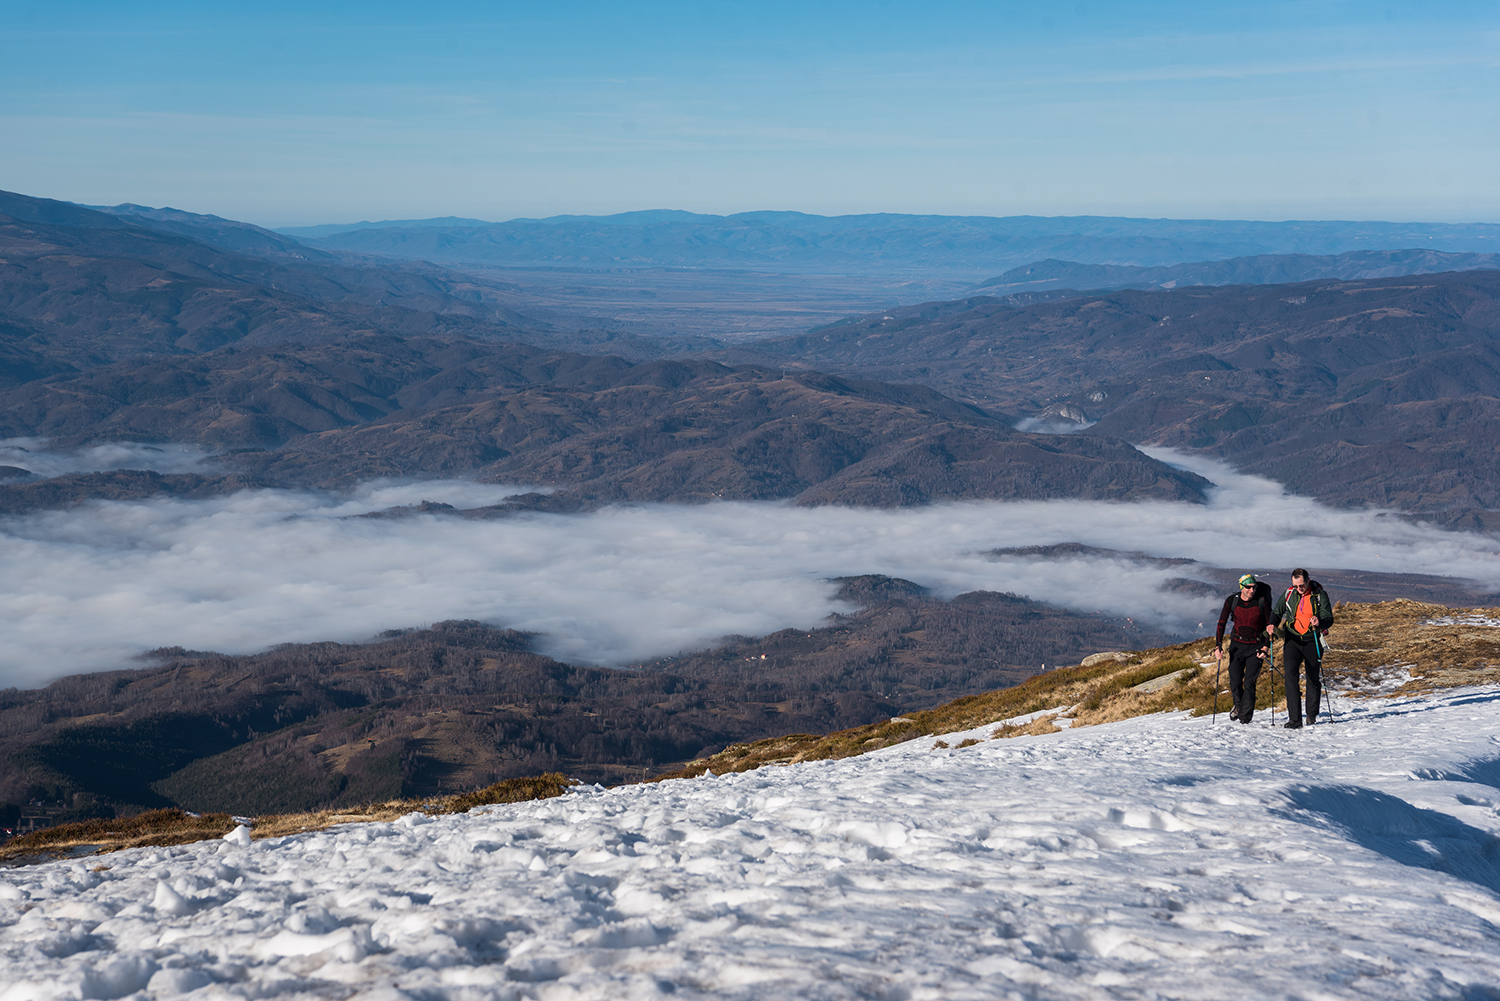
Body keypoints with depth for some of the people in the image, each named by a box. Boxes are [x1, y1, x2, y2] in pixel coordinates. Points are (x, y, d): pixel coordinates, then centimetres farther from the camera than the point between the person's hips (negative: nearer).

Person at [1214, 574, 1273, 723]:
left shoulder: (1262, 601, -12)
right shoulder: (1232, 600, -8)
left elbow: (1270, 625, -5)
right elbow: (1221, 623, -3)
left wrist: (1266, 647, -13)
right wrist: (1218, 646, -12)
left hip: (1256, 646, -2)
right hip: (1237, 644, 2)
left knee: (1249, 682, -9)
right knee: (1235, 681, -1)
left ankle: (1245, 715, 4)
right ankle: (1238, 704, 30)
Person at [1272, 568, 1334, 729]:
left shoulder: (1320, 595, -6)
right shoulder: (1289, 594, 1)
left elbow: (1329, 618, -12)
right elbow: (1277, 613, 12)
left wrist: (1319, 623, -34)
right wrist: (1272, 625, -9)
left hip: (1313, 641, -1)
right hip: (1293, 639, 1)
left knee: (1313, 677, 7)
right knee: (1289, 672, -18)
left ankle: (1312, 715, 30)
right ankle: (1294, 719, -21)